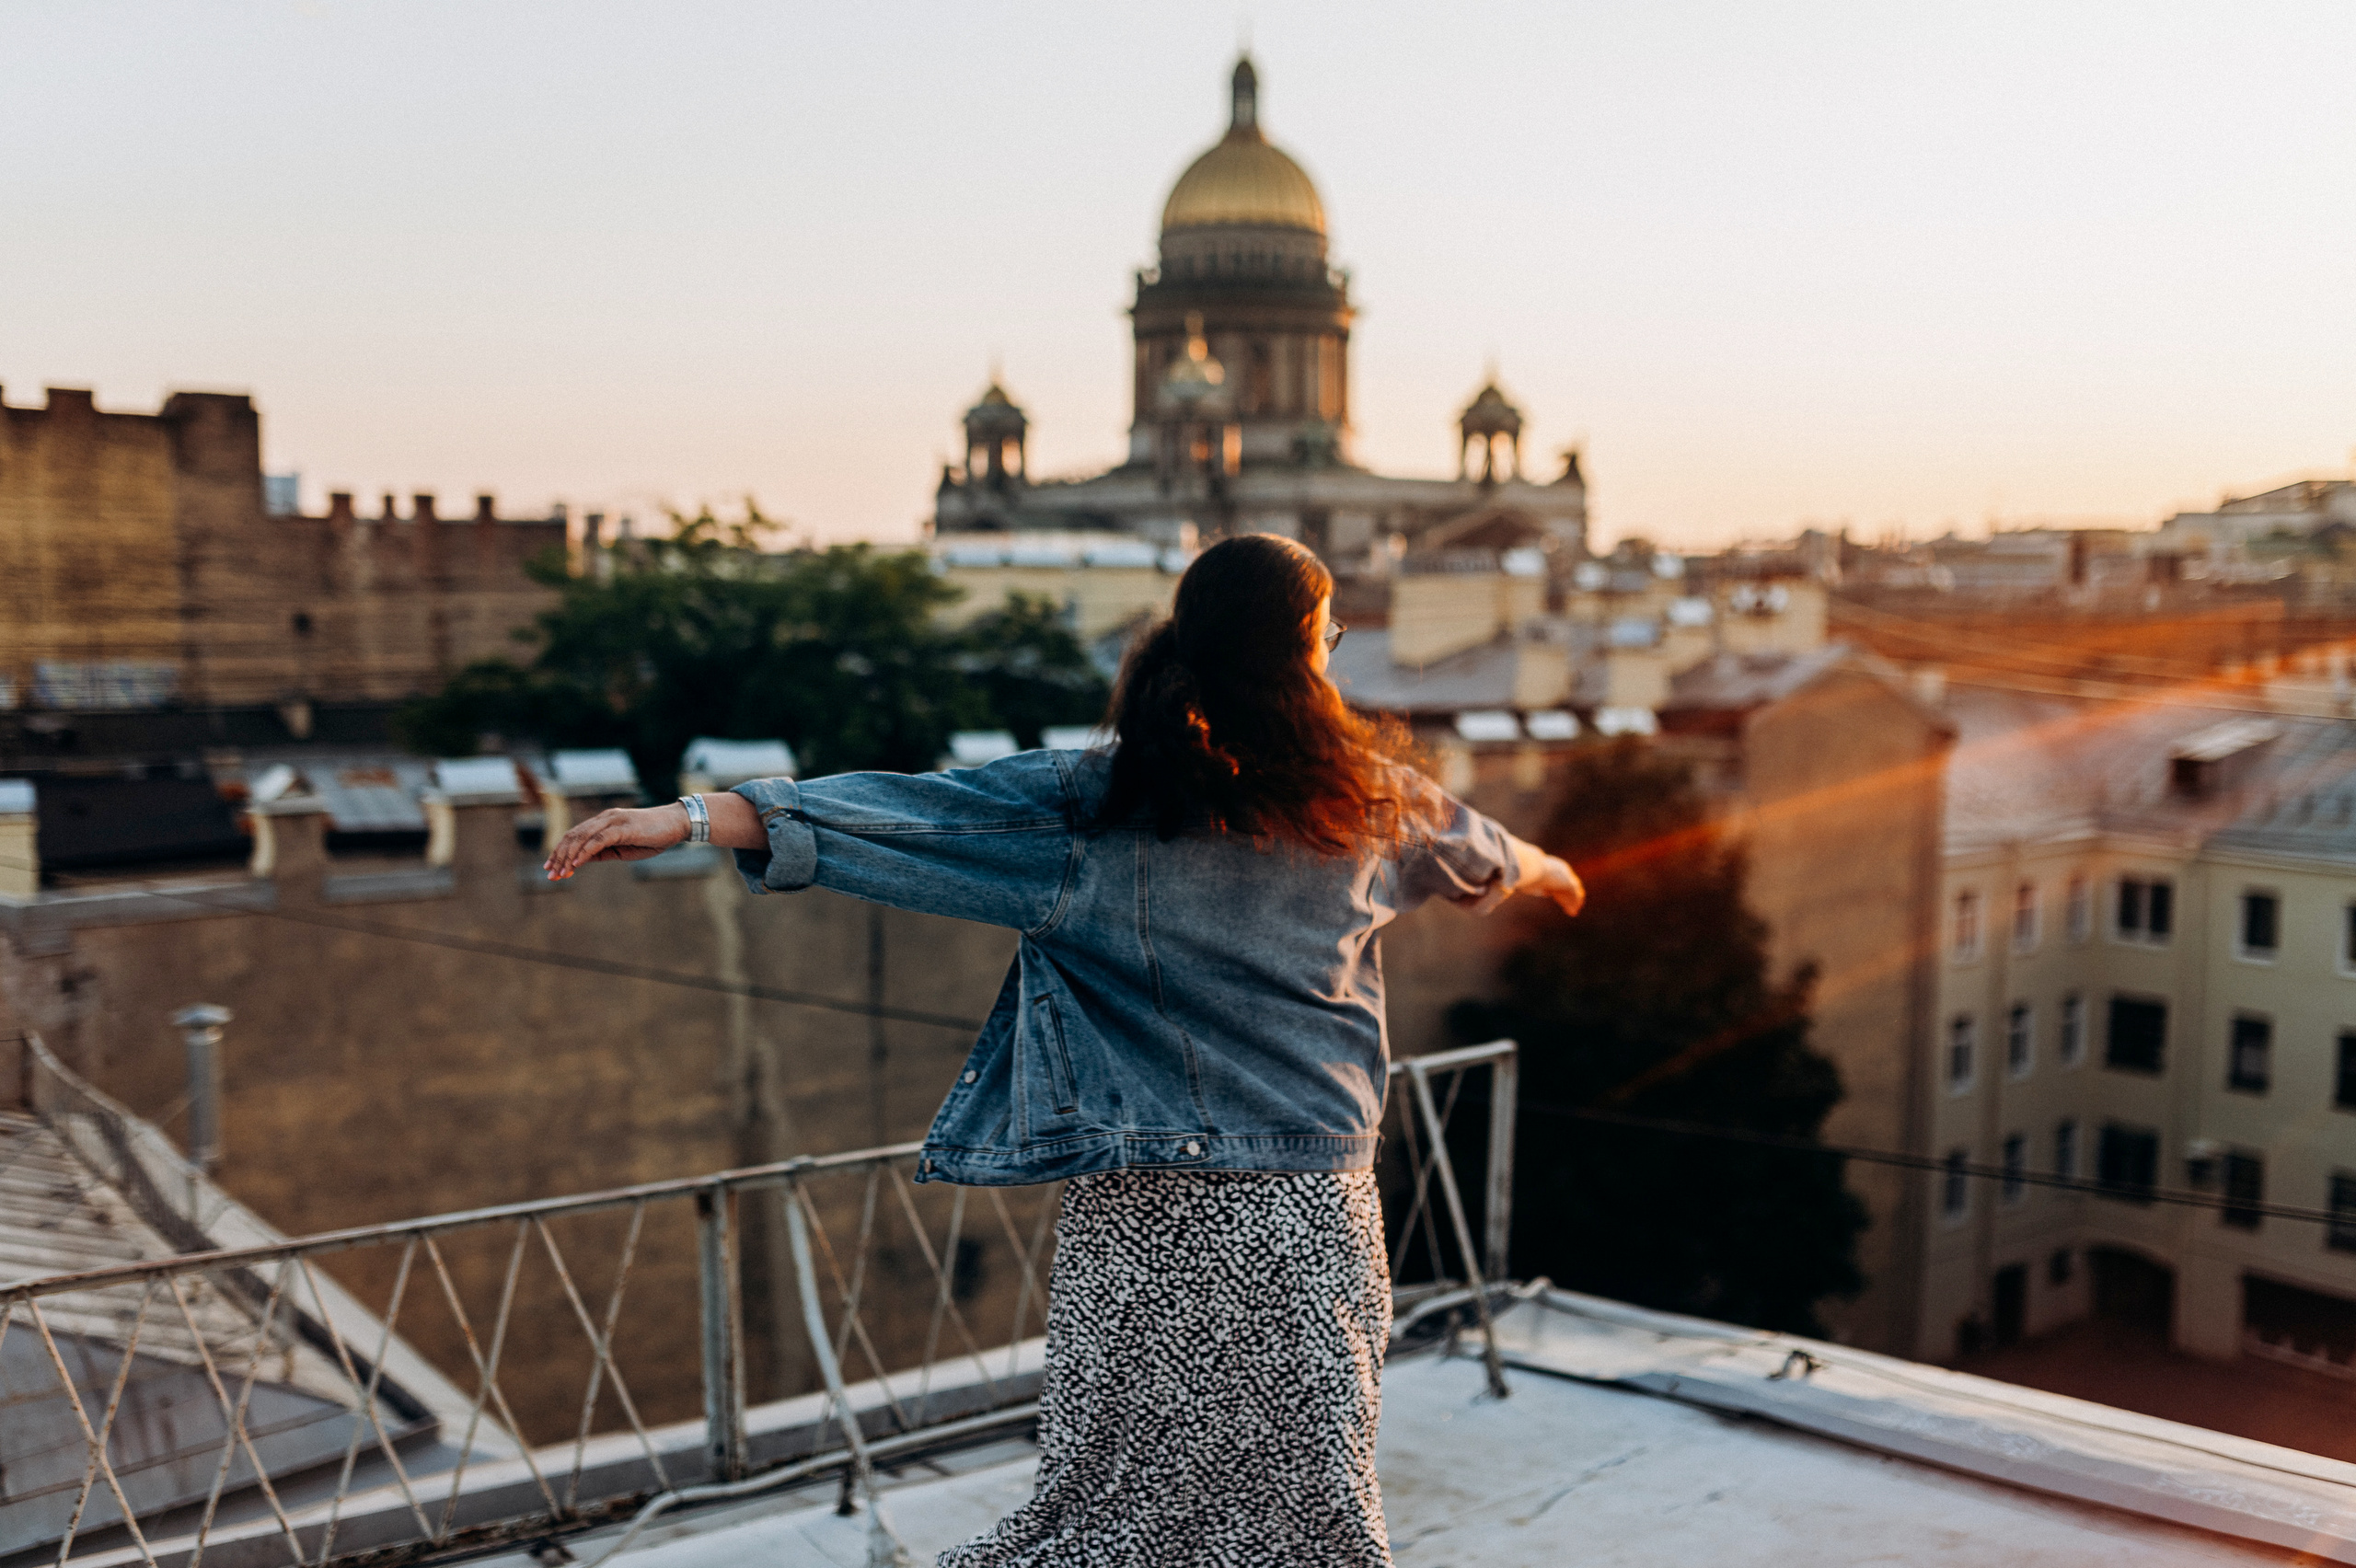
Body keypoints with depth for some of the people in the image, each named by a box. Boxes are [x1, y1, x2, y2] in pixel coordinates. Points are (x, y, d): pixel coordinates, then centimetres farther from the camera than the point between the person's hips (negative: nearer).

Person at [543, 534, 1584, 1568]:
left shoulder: (1099, 802, -8)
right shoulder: (1367, 795, 0)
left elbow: (911, 812, -13)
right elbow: (1471, 852, 22)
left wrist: (689, 817, -12)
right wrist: (1540, 865, 46)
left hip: (1140, 1213, 0)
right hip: (1311, 1211, 1)